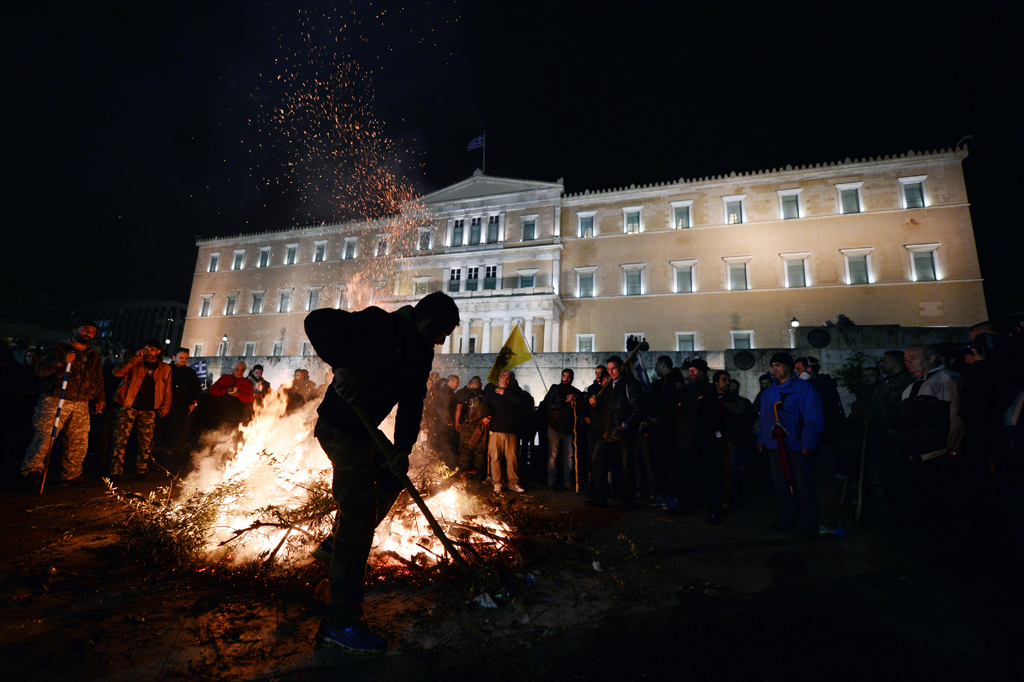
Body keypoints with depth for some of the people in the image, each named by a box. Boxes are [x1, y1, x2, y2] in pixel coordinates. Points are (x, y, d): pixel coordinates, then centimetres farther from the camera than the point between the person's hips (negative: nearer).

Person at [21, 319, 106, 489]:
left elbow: (98, 380, 22)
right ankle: (32, 472, 4)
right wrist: (61, 362, -23)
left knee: (79, 441, 6)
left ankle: (71, 474, 17)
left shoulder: (93, 356, 17)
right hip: (55, 402, -4)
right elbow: (40, 370, -8)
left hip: (81, 405, 5)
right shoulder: (58, 349, 2)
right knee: (44, 437, -10)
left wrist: (99, 399, 14)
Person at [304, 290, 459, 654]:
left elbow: (412, 404, 2)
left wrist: (402, 449, -8)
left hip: (363, 431, 10)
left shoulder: (420, 352, 6)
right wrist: (342, 365, -39)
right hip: (340, 427, -9)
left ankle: (342, 542, 37)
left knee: (392, 478, 22)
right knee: (359, 508, -12)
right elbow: (317, 321, -25)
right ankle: (340, 623, -3)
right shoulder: (377, 324, -18)